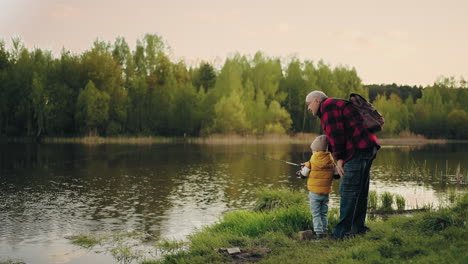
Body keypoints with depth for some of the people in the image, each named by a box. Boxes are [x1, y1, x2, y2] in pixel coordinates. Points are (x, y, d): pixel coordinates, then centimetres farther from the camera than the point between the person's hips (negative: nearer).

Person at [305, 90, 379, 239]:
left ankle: (343, 231, -5)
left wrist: (339, 158, -13)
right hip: (368, 147, 11)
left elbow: (335, 133, -15)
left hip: (358, 149, -11)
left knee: (348, 191, -8)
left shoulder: (327, 106, -3)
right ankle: (358, 227, 20)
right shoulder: (336, 106, 29)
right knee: (361, 191, 14)